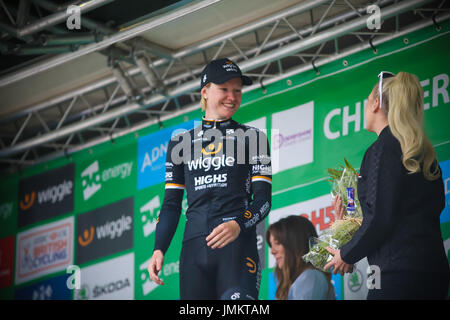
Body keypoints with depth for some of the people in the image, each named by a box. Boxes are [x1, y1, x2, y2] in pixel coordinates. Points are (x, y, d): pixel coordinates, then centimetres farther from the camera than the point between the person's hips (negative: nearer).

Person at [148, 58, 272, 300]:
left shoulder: (252, 138, 11)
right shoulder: (181, 143, 19)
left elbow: (263, 199, 3)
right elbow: (171, 204, 18)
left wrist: (238, 225, -17)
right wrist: (159, 249, 5)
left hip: (238, 244, -3)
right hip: (194, 248, 3)